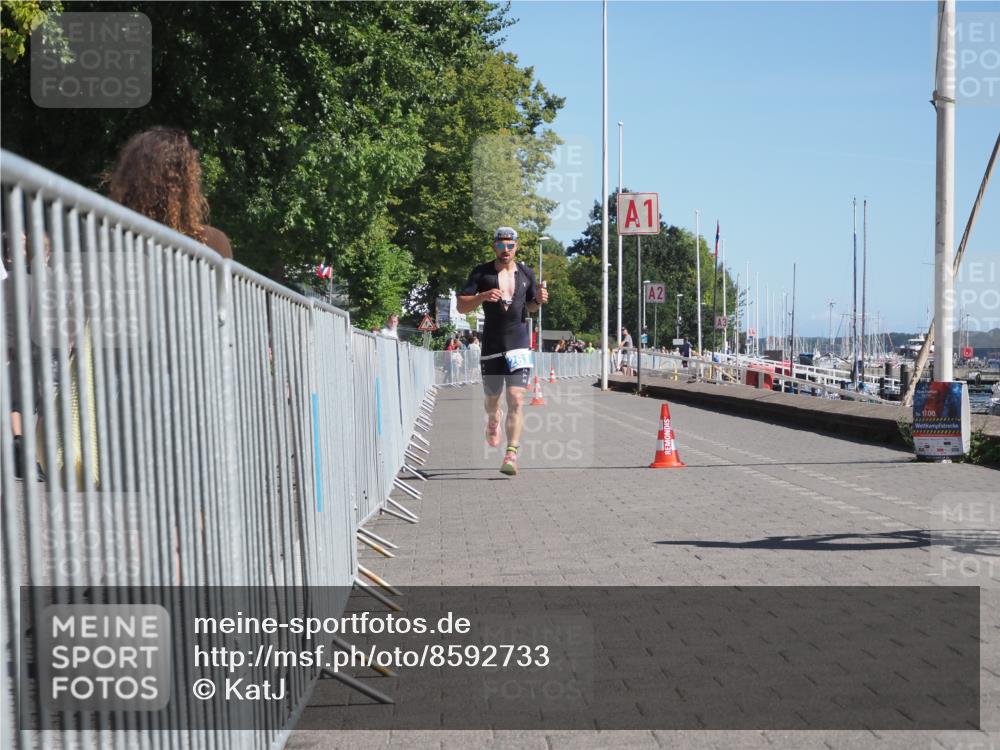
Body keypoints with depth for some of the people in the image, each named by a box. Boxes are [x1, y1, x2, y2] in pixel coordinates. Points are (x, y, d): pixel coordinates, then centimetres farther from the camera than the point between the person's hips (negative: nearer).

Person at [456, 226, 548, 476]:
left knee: (516, 400, -12)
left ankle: (511, 454, -12)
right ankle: (493, 421, 49)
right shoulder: (481, 273, 2)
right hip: (491, 345, 0)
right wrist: (483, 296, -17)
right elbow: (461, 306, 0)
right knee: (492, 398, 13)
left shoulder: (526, 273, 11)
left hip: (519, 345, 0)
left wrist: (539, 300, 1)